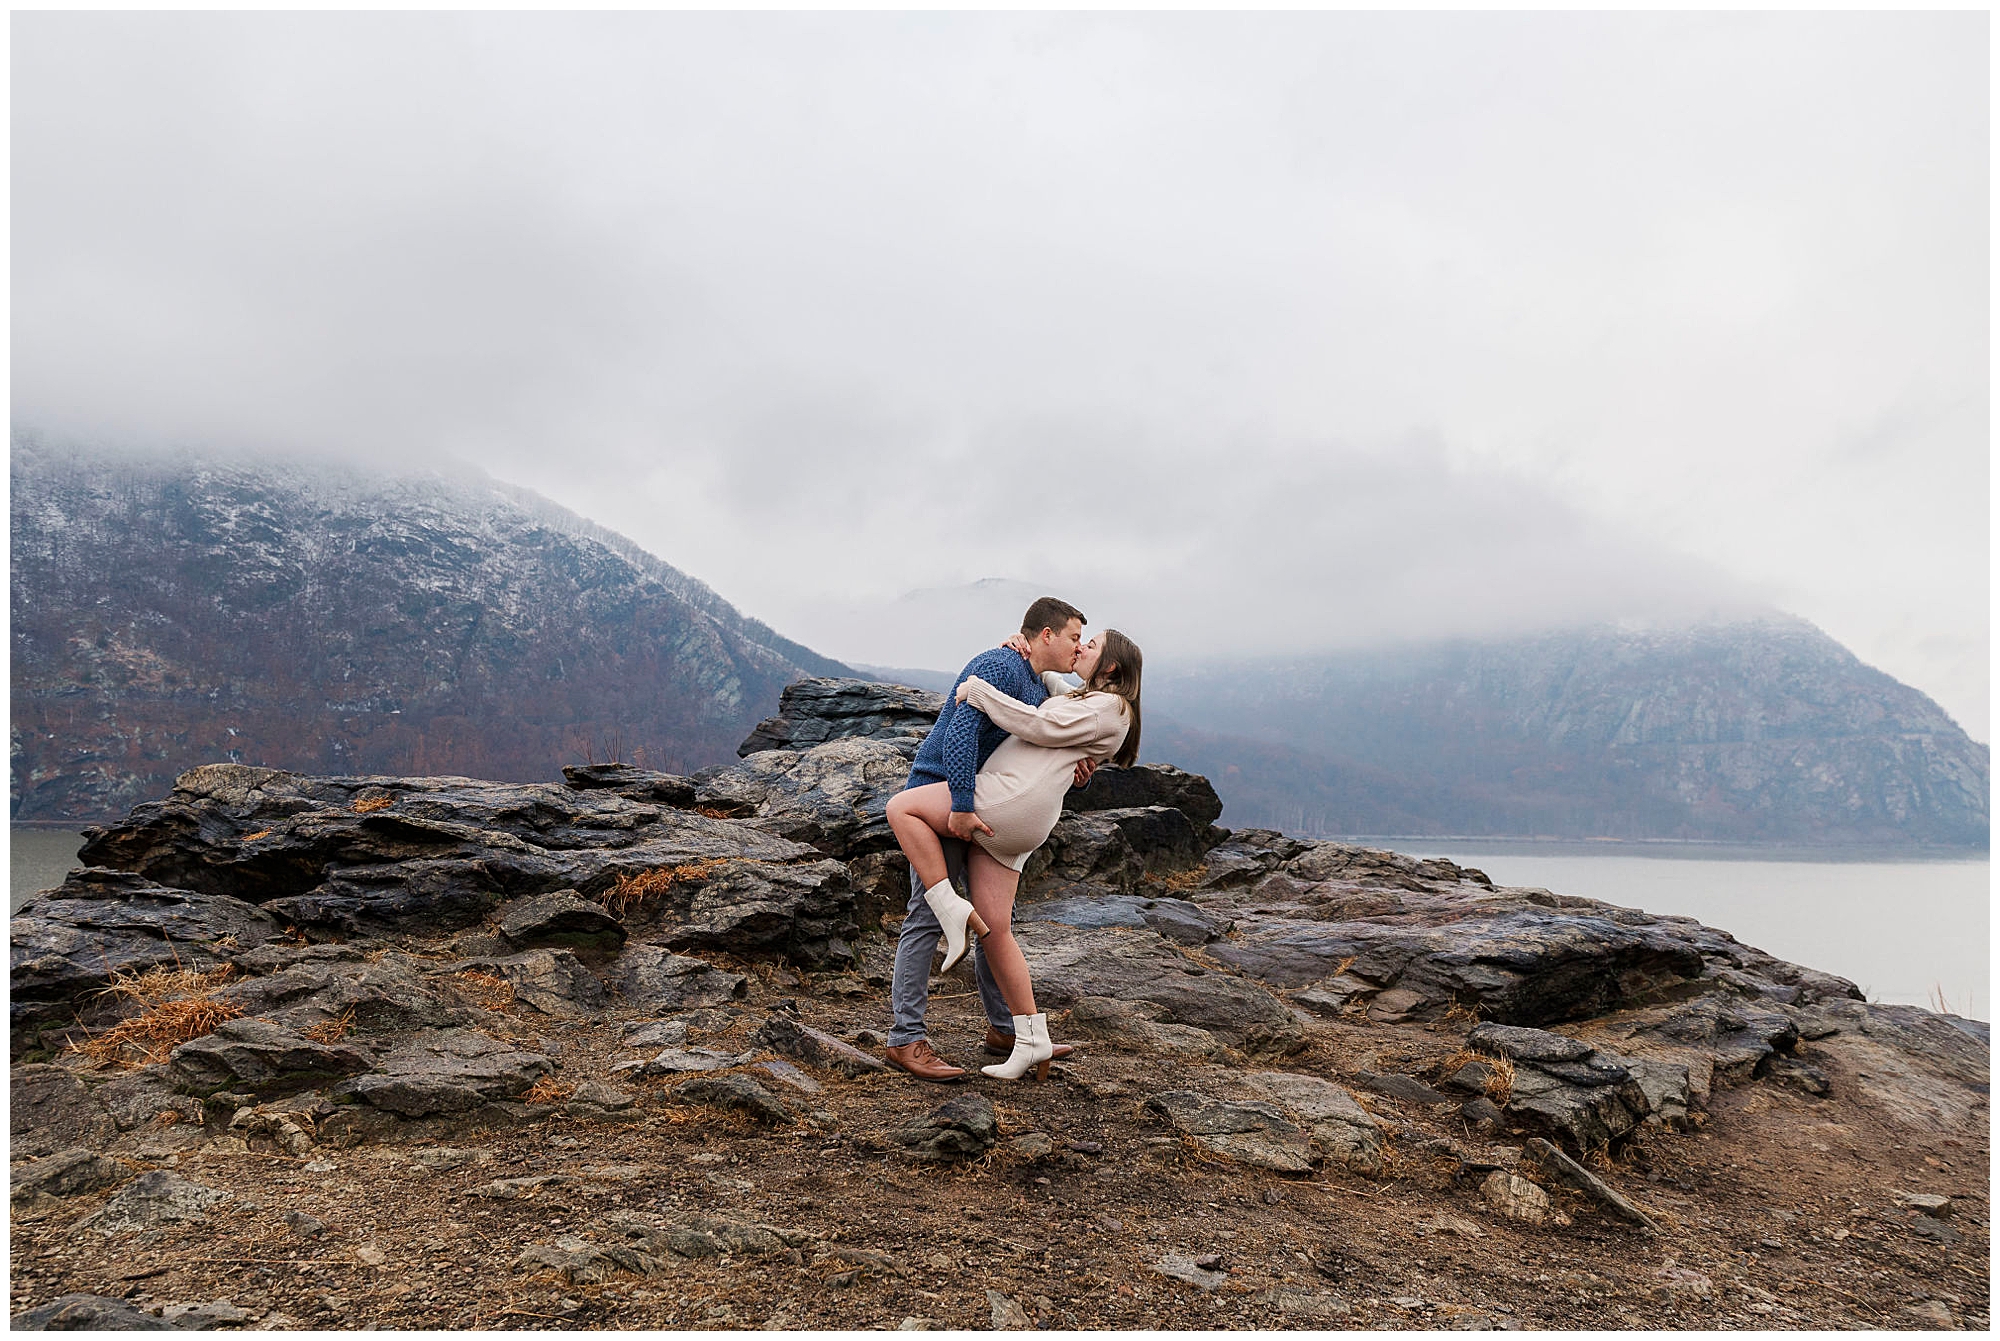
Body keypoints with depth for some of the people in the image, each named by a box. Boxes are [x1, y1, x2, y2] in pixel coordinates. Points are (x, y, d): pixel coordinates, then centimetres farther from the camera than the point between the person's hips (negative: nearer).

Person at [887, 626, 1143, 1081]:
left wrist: (978, 691, -6)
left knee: (901, 807, -9)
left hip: (1012, 798, -10)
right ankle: (1032, 1042, 11)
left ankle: (952, 911, -9)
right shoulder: (1082, 699, 26)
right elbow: (1049, 687, 47)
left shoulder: (1107, 708, -2)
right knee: (995, 935, 7)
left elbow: (1039, 725, -12)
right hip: (1006, 827, 10)